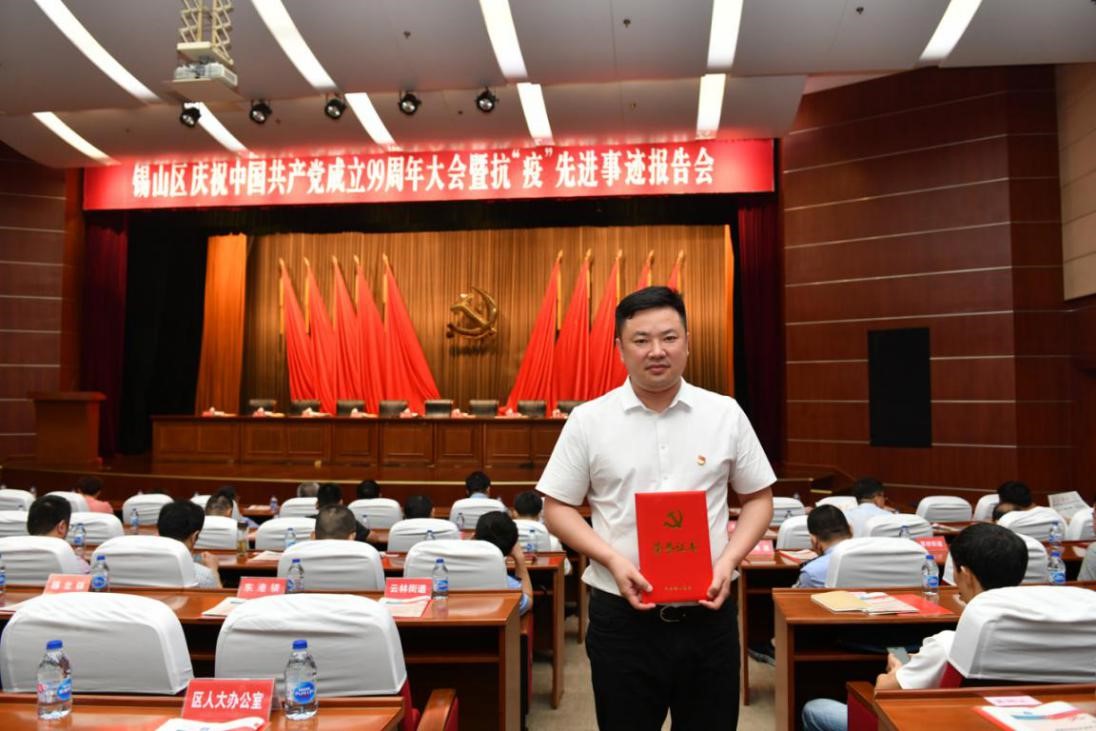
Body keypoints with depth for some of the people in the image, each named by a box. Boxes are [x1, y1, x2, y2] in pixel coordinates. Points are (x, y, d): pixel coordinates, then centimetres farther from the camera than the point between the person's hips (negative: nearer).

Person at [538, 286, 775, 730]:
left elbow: (758, 498, 8)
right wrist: (613, 560, -14)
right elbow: (557, 508, 0)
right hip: (621, 616, -1)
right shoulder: (588, 420, -3)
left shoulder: (726, 414, 1)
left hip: (707, 615, 1)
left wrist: (729, 561, -8)